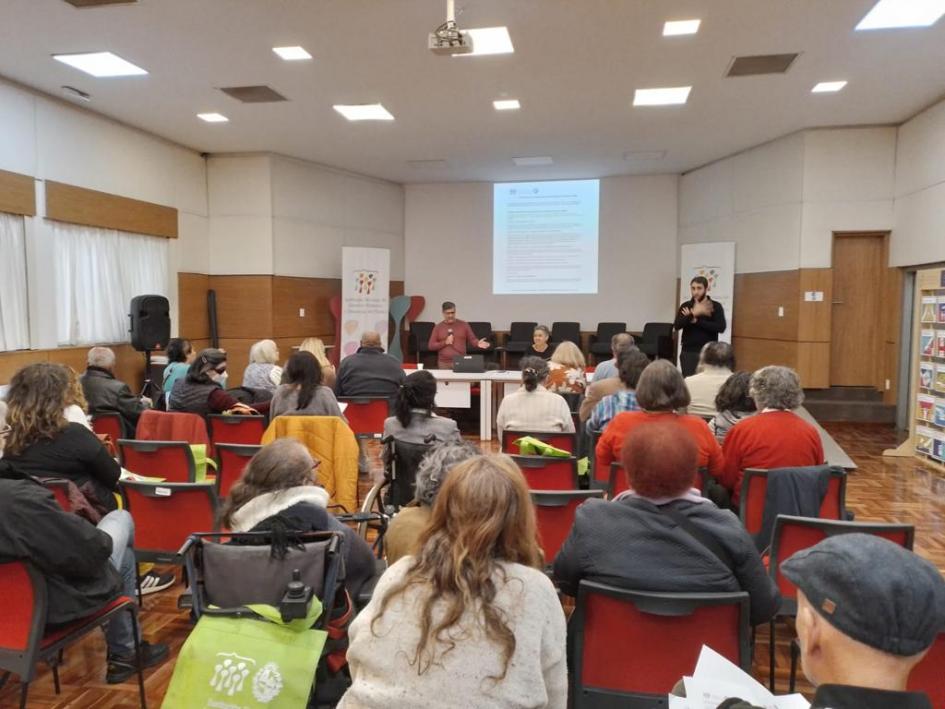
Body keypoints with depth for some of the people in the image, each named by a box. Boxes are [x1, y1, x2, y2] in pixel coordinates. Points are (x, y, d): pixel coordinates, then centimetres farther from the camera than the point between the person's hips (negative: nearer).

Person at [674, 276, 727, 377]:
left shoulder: (716, 306, 2)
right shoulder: (685, 306, 7)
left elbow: (721, 327, -12)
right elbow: (677, 325, -8)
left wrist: (696, 321, -14)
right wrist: (693, 314, -22)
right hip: (688, 352, 2)